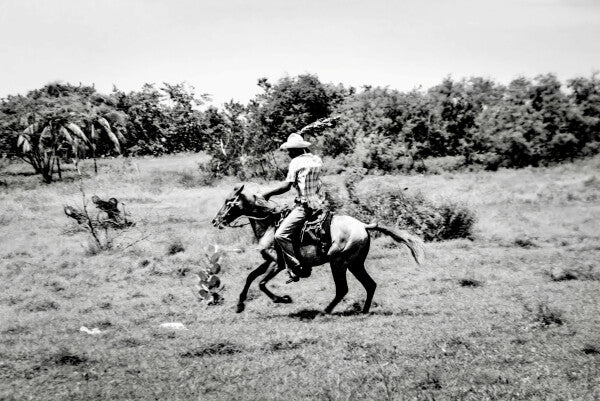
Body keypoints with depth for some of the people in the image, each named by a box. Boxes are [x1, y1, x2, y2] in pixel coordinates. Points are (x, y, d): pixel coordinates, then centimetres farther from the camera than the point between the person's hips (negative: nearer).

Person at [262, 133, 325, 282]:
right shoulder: (317, 160, 12)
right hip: (320, 203, 10)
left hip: (305, 206, -10)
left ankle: (295, 269, -17)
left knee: (281, 235, -13)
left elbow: (286, 186, -14)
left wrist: (268, 194, -4)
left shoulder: (296, 162, -10)